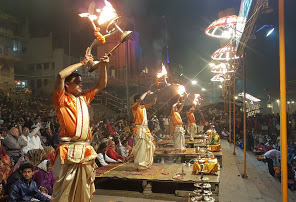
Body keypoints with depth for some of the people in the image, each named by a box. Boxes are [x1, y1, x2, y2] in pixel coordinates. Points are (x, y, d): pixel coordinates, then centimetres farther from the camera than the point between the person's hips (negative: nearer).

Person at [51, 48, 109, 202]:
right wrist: (82, 63, -7)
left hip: (86, 150, 6)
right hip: (69, 151, -6)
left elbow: (101, 85, 25)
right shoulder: (62, 99, 0)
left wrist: (103, 66, 12)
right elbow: (60, 75, -16)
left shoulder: (84, 98, 18)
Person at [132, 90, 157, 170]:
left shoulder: (144, 107, 16)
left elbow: (153, 103, 21)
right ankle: (140, 165, -1)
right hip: (139, 130, -8)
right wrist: (146, 93, -9)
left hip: (146, 129, 8)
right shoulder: (134, 107, -5)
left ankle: (146, 163, 24)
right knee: (141, 147, -9)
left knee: (148, 146, 12)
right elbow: (140, 99, -22)